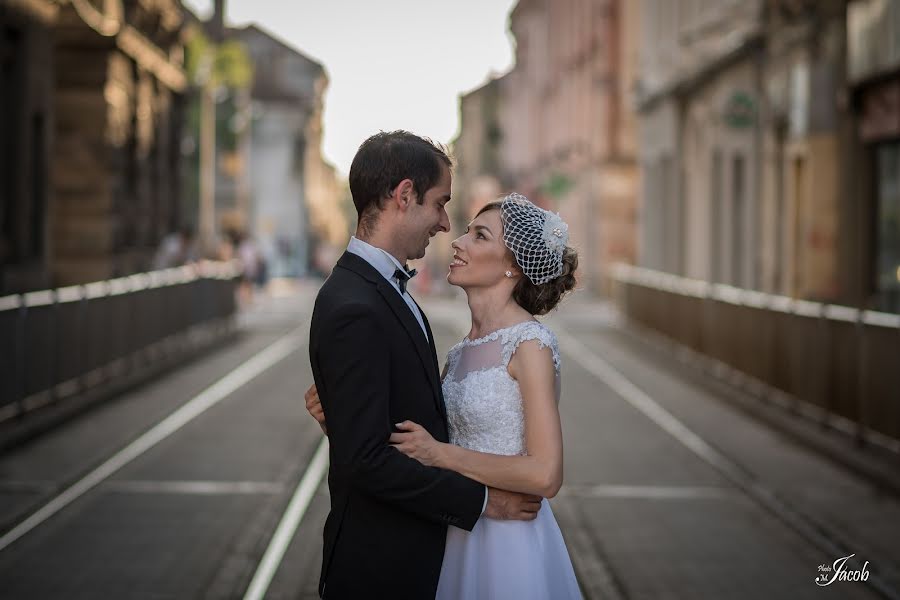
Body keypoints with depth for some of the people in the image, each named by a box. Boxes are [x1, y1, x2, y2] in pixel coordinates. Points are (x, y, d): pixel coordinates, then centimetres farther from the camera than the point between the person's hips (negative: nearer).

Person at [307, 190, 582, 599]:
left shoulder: (530, 344, -14)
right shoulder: (460, 353, 9)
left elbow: (545, 475, -20)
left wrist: (441, 454, -16)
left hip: (509, 548, -7)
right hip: (460, 540, 7)